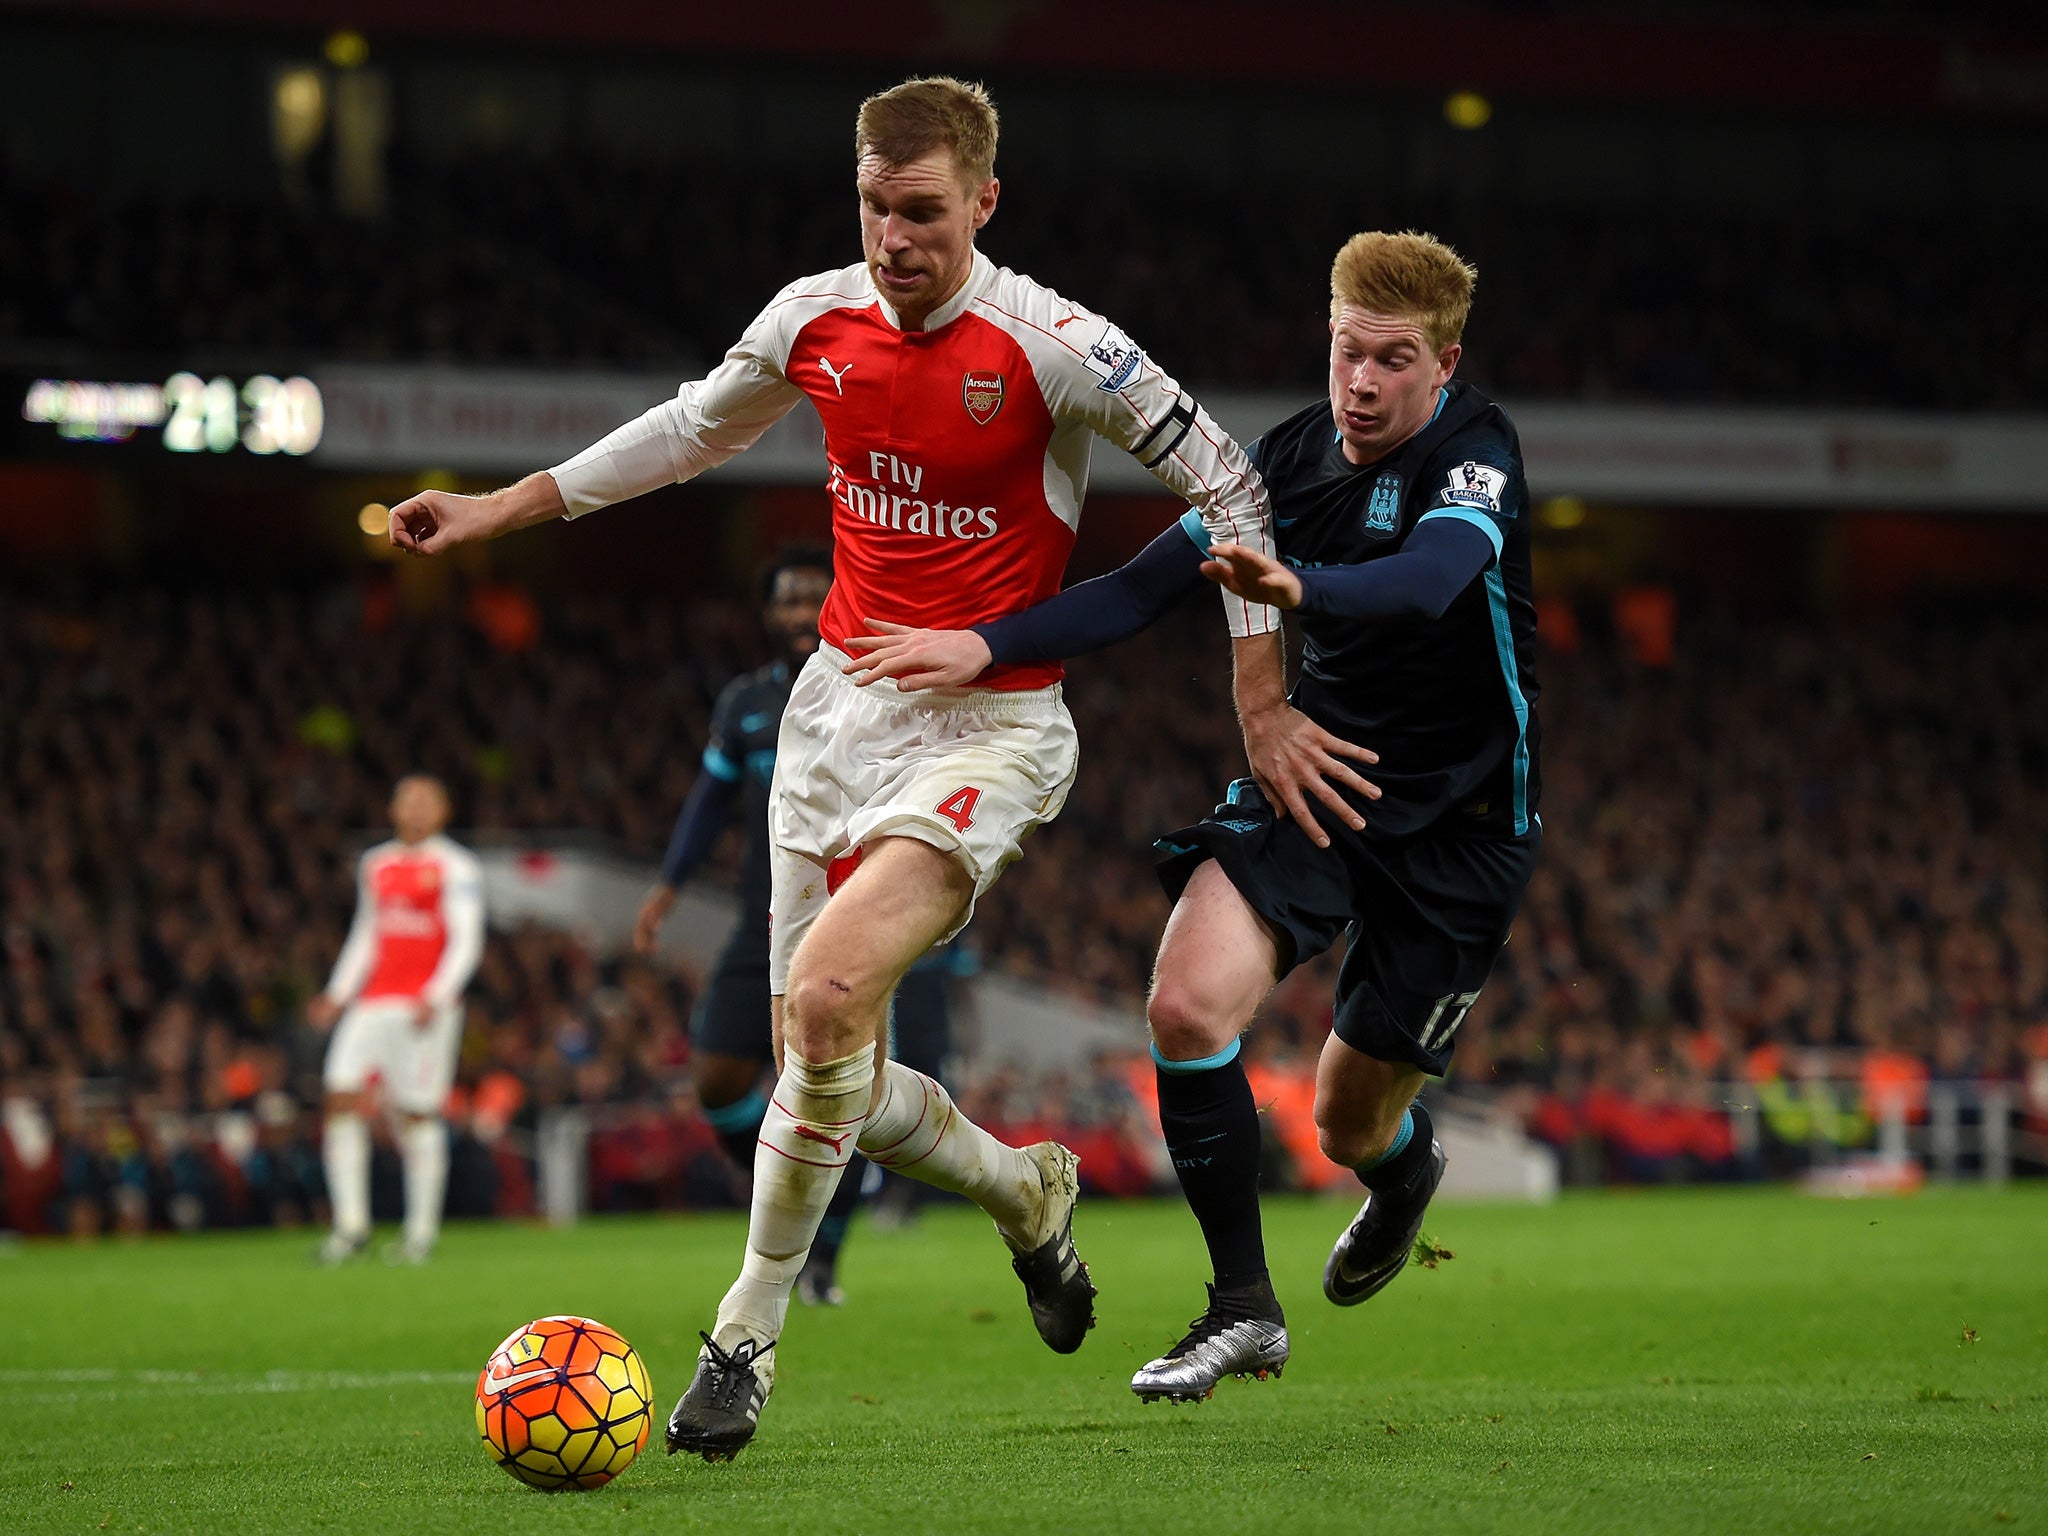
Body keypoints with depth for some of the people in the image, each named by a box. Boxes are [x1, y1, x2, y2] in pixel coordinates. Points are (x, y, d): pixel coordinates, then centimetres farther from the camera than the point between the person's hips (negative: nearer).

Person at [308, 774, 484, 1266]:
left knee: (418, 1114, -4)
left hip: (426, 1005, -5)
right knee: (341, 1094, -9)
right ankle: (351, 1223, -5)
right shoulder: (375, 866, 18)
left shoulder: (455, 867, 0)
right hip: (373, 1000, 5)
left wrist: (435, 998, -17)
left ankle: (421, 1230, 6)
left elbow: (466, 943, -5)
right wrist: (338, 995, 17)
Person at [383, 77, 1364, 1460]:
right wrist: (504, 507, 19)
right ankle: (1026, 1193, 37)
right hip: (840, 706, 6)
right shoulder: (815, 320, 0)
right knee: (836, 1082, 6)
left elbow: (1227, 484, -7)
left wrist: (1264, 706, -7)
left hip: (990, 728, -6)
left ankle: (749, 1333, -9)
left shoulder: (1049, 346, -16)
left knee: (827, 995, -26)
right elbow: (697, 429, 20)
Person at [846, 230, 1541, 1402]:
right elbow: (1145, 589, -3)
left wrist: (1300, 588, -61)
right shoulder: (1295, 456, -3)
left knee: (1353, 1126, 3)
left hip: (1456, 824, -4)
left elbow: (1429, 580, -41)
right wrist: (987, 646, -16)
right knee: (1189, 1004, -21)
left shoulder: (1477, 453, -19)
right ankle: (1244, 1308, -7)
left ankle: (1407, 1170, 45)